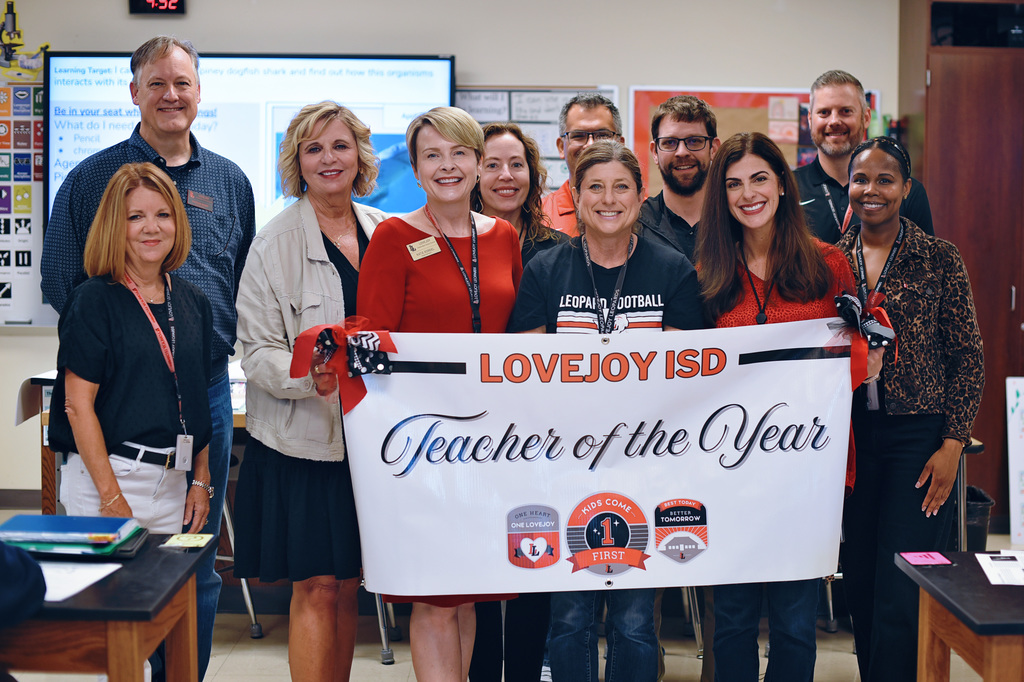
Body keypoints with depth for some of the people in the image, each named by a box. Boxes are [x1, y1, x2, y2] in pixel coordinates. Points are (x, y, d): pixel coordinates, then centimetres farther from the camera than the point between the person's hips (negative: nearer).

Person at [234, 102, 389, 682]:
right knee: (316, 587, -1)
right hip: (302, 435, -4)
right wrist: (311, 372, -26)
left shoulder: (386, 232, 8)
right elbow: (258, 353, -8)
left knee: (348, 584, 12)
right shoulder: (275, 242, -5)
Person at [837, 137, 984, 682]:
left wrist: (953, 444, -7)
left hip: (918, 433, -3)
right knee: (859, 587, 10)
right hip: (848, 433, 3)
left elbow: (968, 357, 0)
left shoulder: (939, 259, -1)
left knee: (901, 596, -7)